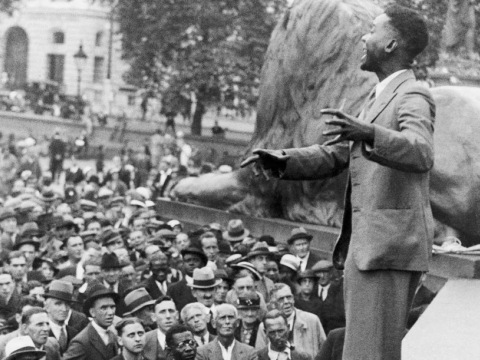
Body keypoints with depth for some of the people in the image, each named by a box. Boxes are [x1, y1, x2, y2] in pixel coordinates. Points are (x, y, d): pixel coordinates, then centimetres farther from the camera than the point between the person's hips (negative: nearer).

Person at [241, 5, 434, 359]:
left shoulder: (413, 96, -10)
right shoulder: (379, 97, 21)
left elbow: (421, 153, -29)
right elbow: (334, 156, 20)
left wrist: (369, 134, -45)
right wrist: (280, 160, 5)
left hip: (389, 247, -10)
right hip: (365, 246, 10)